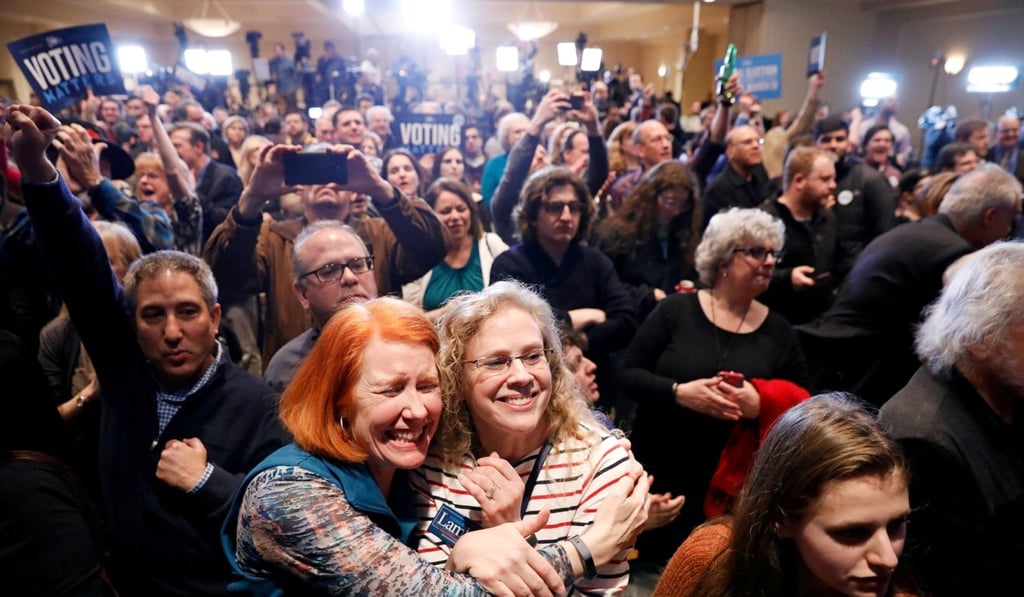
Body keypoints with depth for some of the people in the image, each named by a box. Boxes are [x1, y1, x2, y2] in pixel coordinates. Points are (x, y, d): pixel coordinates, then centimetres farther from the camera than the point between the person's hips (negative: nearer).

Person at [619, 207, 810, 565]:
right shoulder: (675, 311, -5)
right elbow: (627, 375, -6)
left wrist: (762, 403, -18)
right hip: (660, 471, -1)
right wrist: (679, 392, -23)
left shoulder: (779, 332, 3)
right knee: (653, 563, 14)